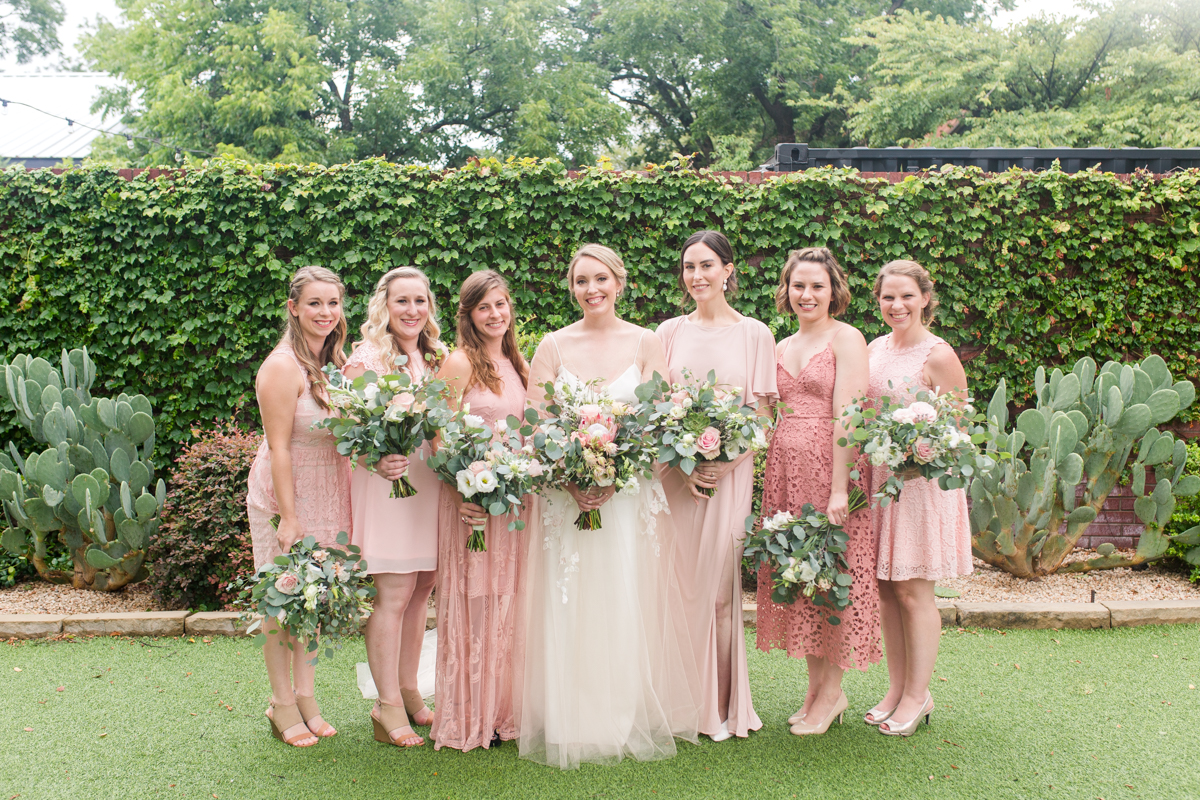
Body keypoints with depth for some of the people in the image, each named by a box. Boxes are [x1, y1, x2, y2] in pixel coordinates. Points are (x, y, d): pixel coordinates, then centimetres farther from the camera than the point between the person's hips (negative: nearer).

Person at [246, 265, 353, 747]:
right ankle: (282, 704, 18)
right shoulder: (283, 366, -16)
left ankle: (306, 698, 25)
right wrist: (288, 517, -20)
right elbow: (279, 447, -18)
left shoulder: (337, 363, 7)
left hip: (328, 493, 7)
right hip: (283, 493, -7)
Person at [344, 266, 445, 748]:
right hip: (388, 483, -6)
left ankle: (408, 691, 23)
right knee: (394, 595, -6)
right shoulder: (366, 358, -5)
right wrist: (377, 460, -26)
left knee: (421, 590, 10)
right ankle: (387, 706, 5)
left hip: (432, 484, 6)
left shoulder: (433, 359, 14)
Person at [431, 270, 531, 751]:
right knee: (472, 603, -1)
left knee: (506, 601, 11)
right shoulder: (460, 363, -8)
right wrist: (462, 494, -20)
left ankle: (503, 709, 23)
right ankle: (469, 717, 11)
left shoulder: (518, 364, 13)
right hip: (471, 497, -6)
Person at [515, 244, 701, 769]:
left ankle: (634, 721, 16)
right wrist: (569, 477, -14)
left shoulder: (645, 343, 4)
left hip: (631, 494, 0)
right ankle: (572, 727, 13)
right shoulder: (554, 346, 5)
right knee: (570, 611, 2)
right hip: (566, 493, 0)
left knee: (629, 607, 2)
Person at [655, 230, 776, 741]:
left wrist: (723, 464, -13)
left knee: (719, 587, 0)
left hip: (730, 473, -1)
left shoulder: (755, 334, 4)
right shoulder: (669, 332, 9)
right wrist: (681, 463, -9)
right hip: (673, 472, 2)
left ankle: (723, 705, 13)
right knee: (677, 584, 2)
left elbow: (762, 414, 1)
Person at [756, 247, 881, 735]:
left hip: (829, 467, -6)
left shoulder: (846, 339, -4)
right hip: (784, 470, 6)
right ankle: (815, 686, 21)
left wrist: (839, 490, -19)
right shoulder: (782, 347, 16)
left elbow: (845, 417, -13)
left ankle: (832, 690, 14)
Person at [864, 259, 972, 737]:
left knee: (913, 591, 0)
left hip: (923, 482, -6)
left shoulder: (938, 354, -9)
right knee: (885, 589, 10)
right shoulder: (874, 349, 10)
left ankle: (917, 696, 14)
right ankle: (896, 689, 23)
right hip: (877, 478, 6)